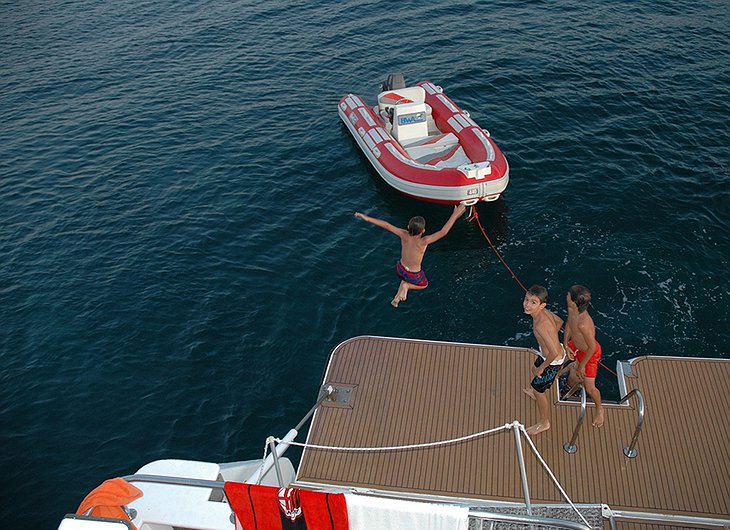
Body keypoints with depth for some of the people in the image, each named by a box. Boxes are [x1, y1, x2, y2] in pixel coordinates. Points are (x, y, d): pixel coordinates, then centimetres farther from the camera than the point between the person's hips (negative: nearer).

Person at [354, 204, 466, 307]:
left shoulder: (404, 235, -26)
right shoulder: (422, 242, -37)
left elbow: (386, 225, -20)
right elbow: (443, 232, -40)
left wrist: (366, 218, -13)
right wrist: (455, 215, -36)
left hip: (400, 269, 4)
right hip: (414, 275, -4)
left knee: (405, 279, 39)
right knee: (424, 285, 31)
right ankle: (407, 286, 3)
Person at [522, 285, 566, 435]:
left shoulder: (540, 325, -39)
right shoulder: (544, 311, -12)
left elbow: (554, 352, -37)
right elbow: (559, 321, 9)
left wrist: (541, 368, -20)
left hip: (553, 361, -9)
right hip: (559, 352, 9)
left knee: (538, 390, 13)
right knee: (534, 370, 34)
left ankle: (544, 423, 36)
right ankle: (534, 391, 67)